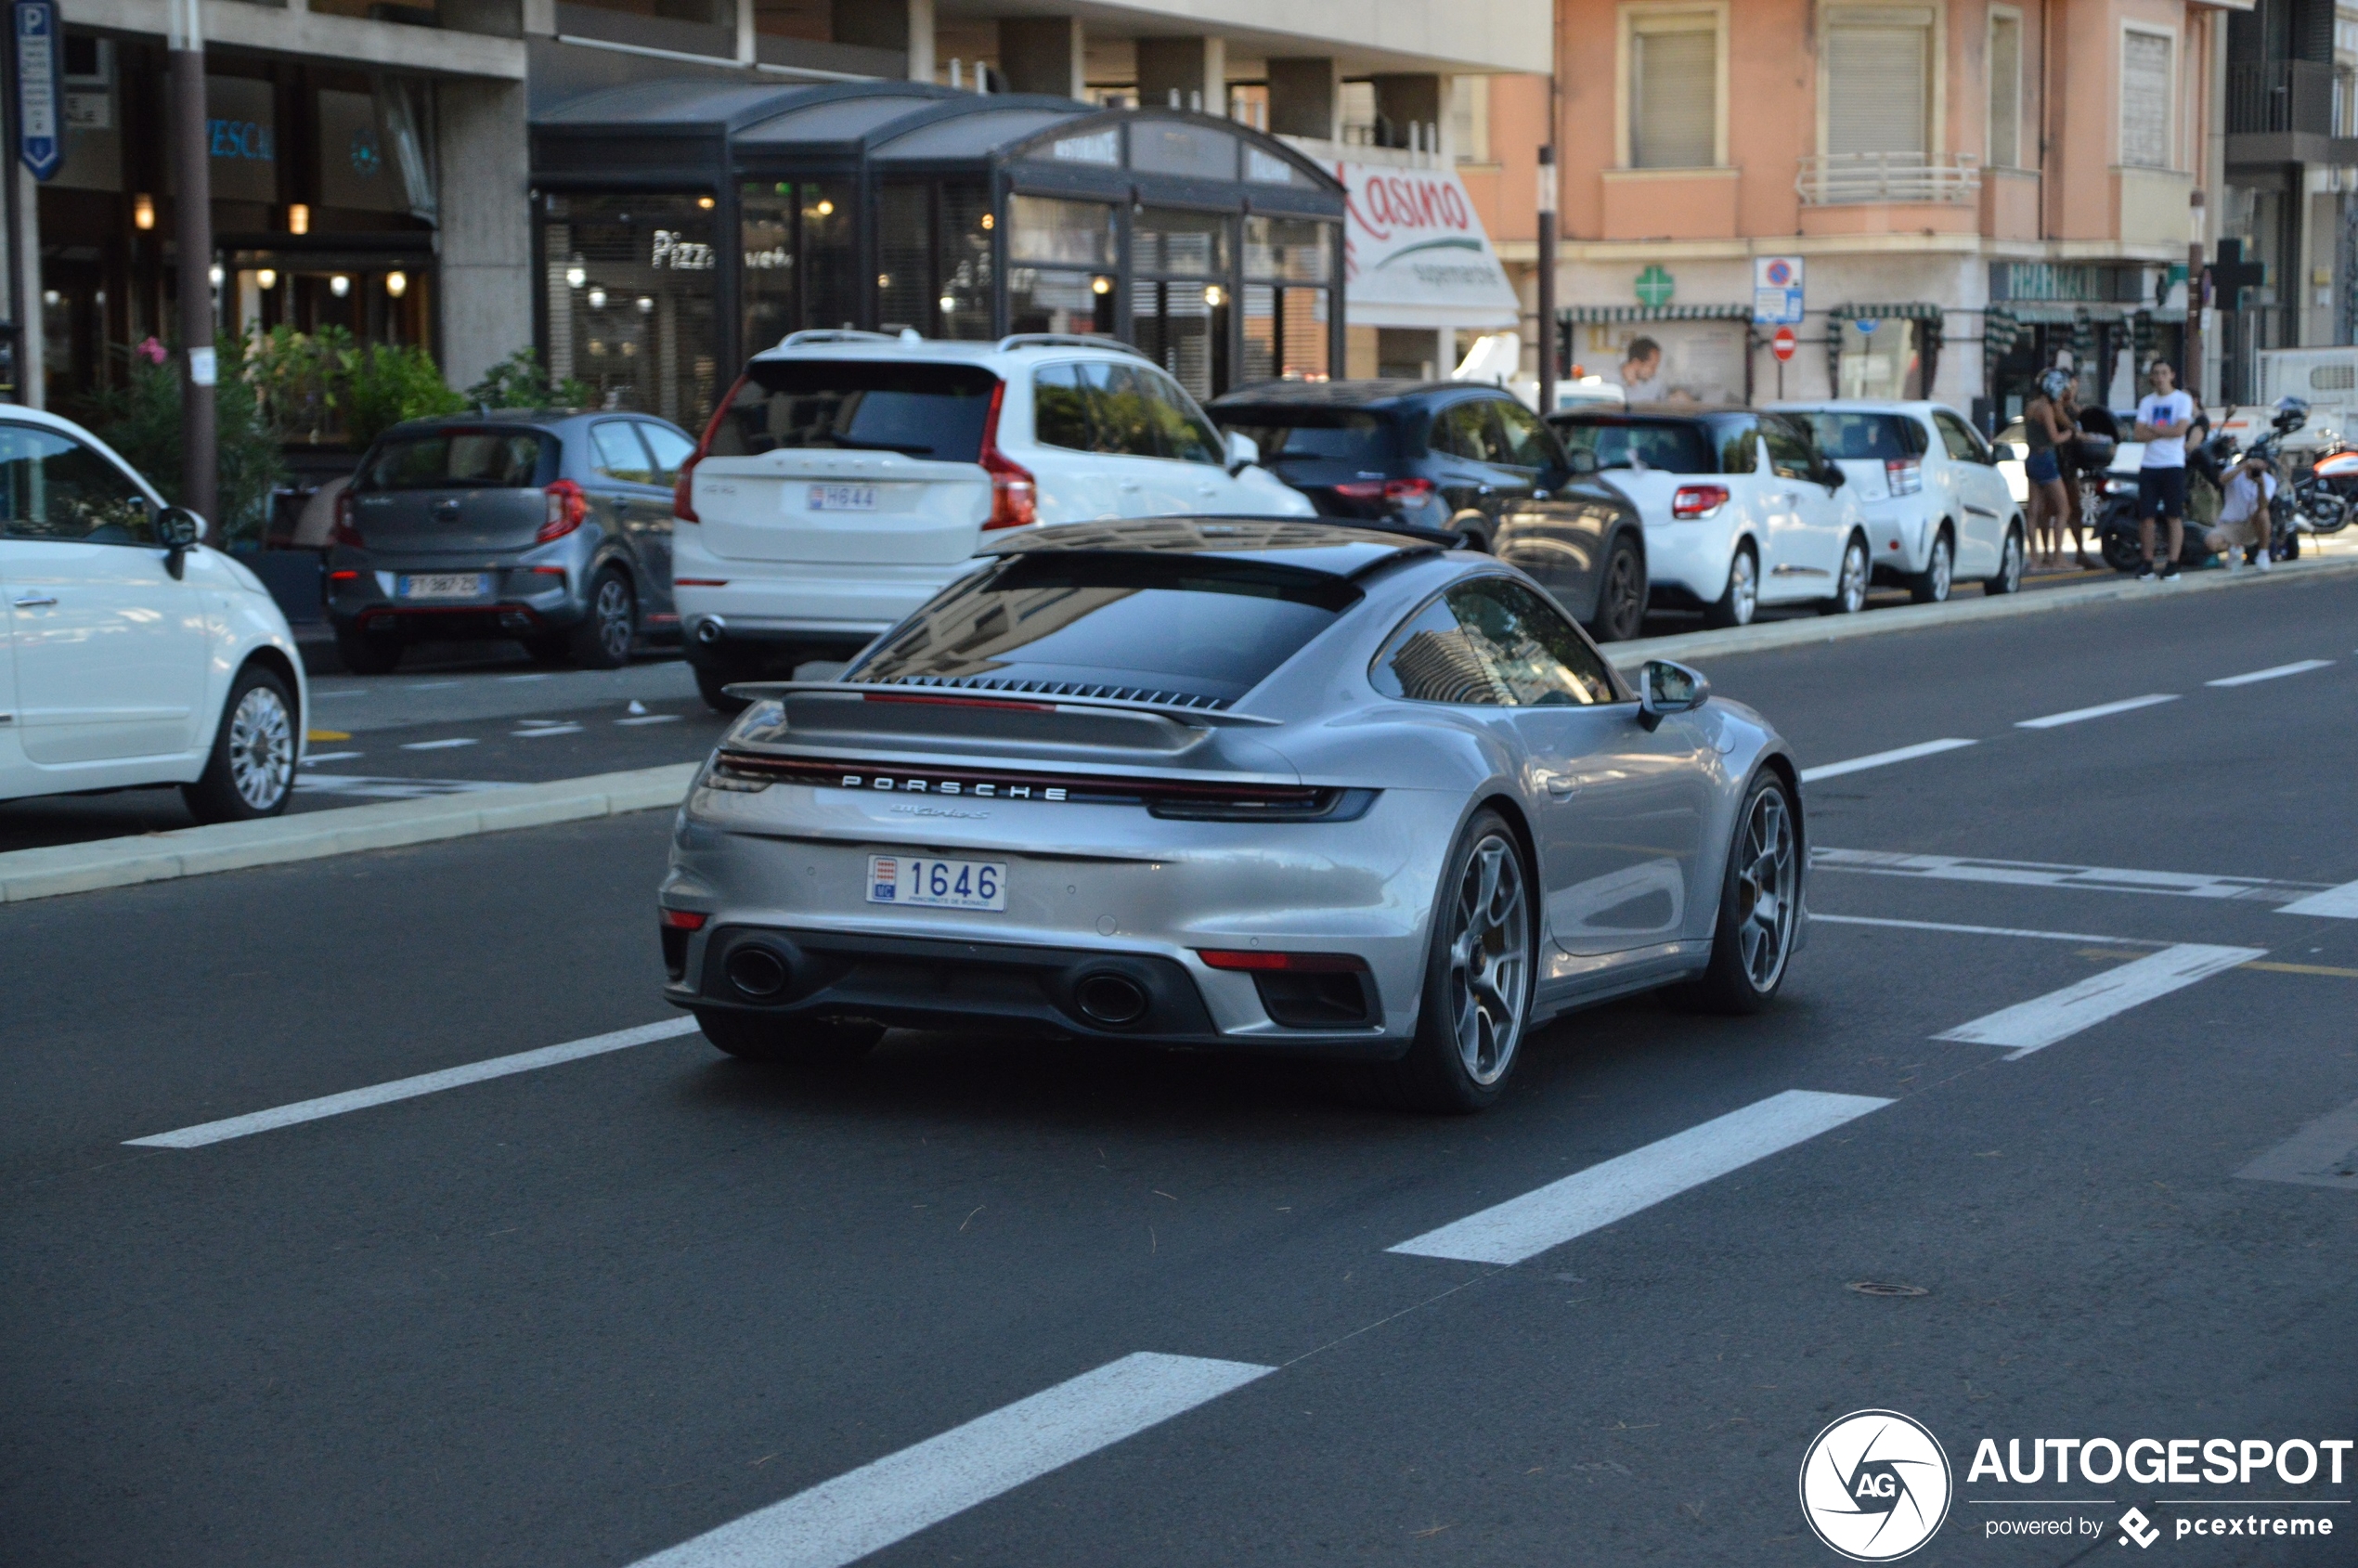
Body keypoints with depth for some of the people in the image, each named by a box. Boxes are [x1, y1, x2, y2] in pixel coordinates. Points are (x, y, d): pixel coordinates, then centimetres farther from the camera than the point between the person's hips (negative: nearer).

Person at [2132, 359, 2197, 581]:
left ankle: (2172, 565, -1)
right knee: (2146, 516, 1)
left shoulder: (2182, 400, 2)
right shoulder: (2147, 402, 14)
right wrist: (2164, 432, -8)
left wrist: (2153, 428, -3)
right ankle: (2148, 564, 8)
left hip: (2173, 465, -4)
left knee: (2174, 516, -4)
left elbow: (2179, 430, -11)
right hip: (2149, 465, 4)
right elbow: (2140, 434, 3)